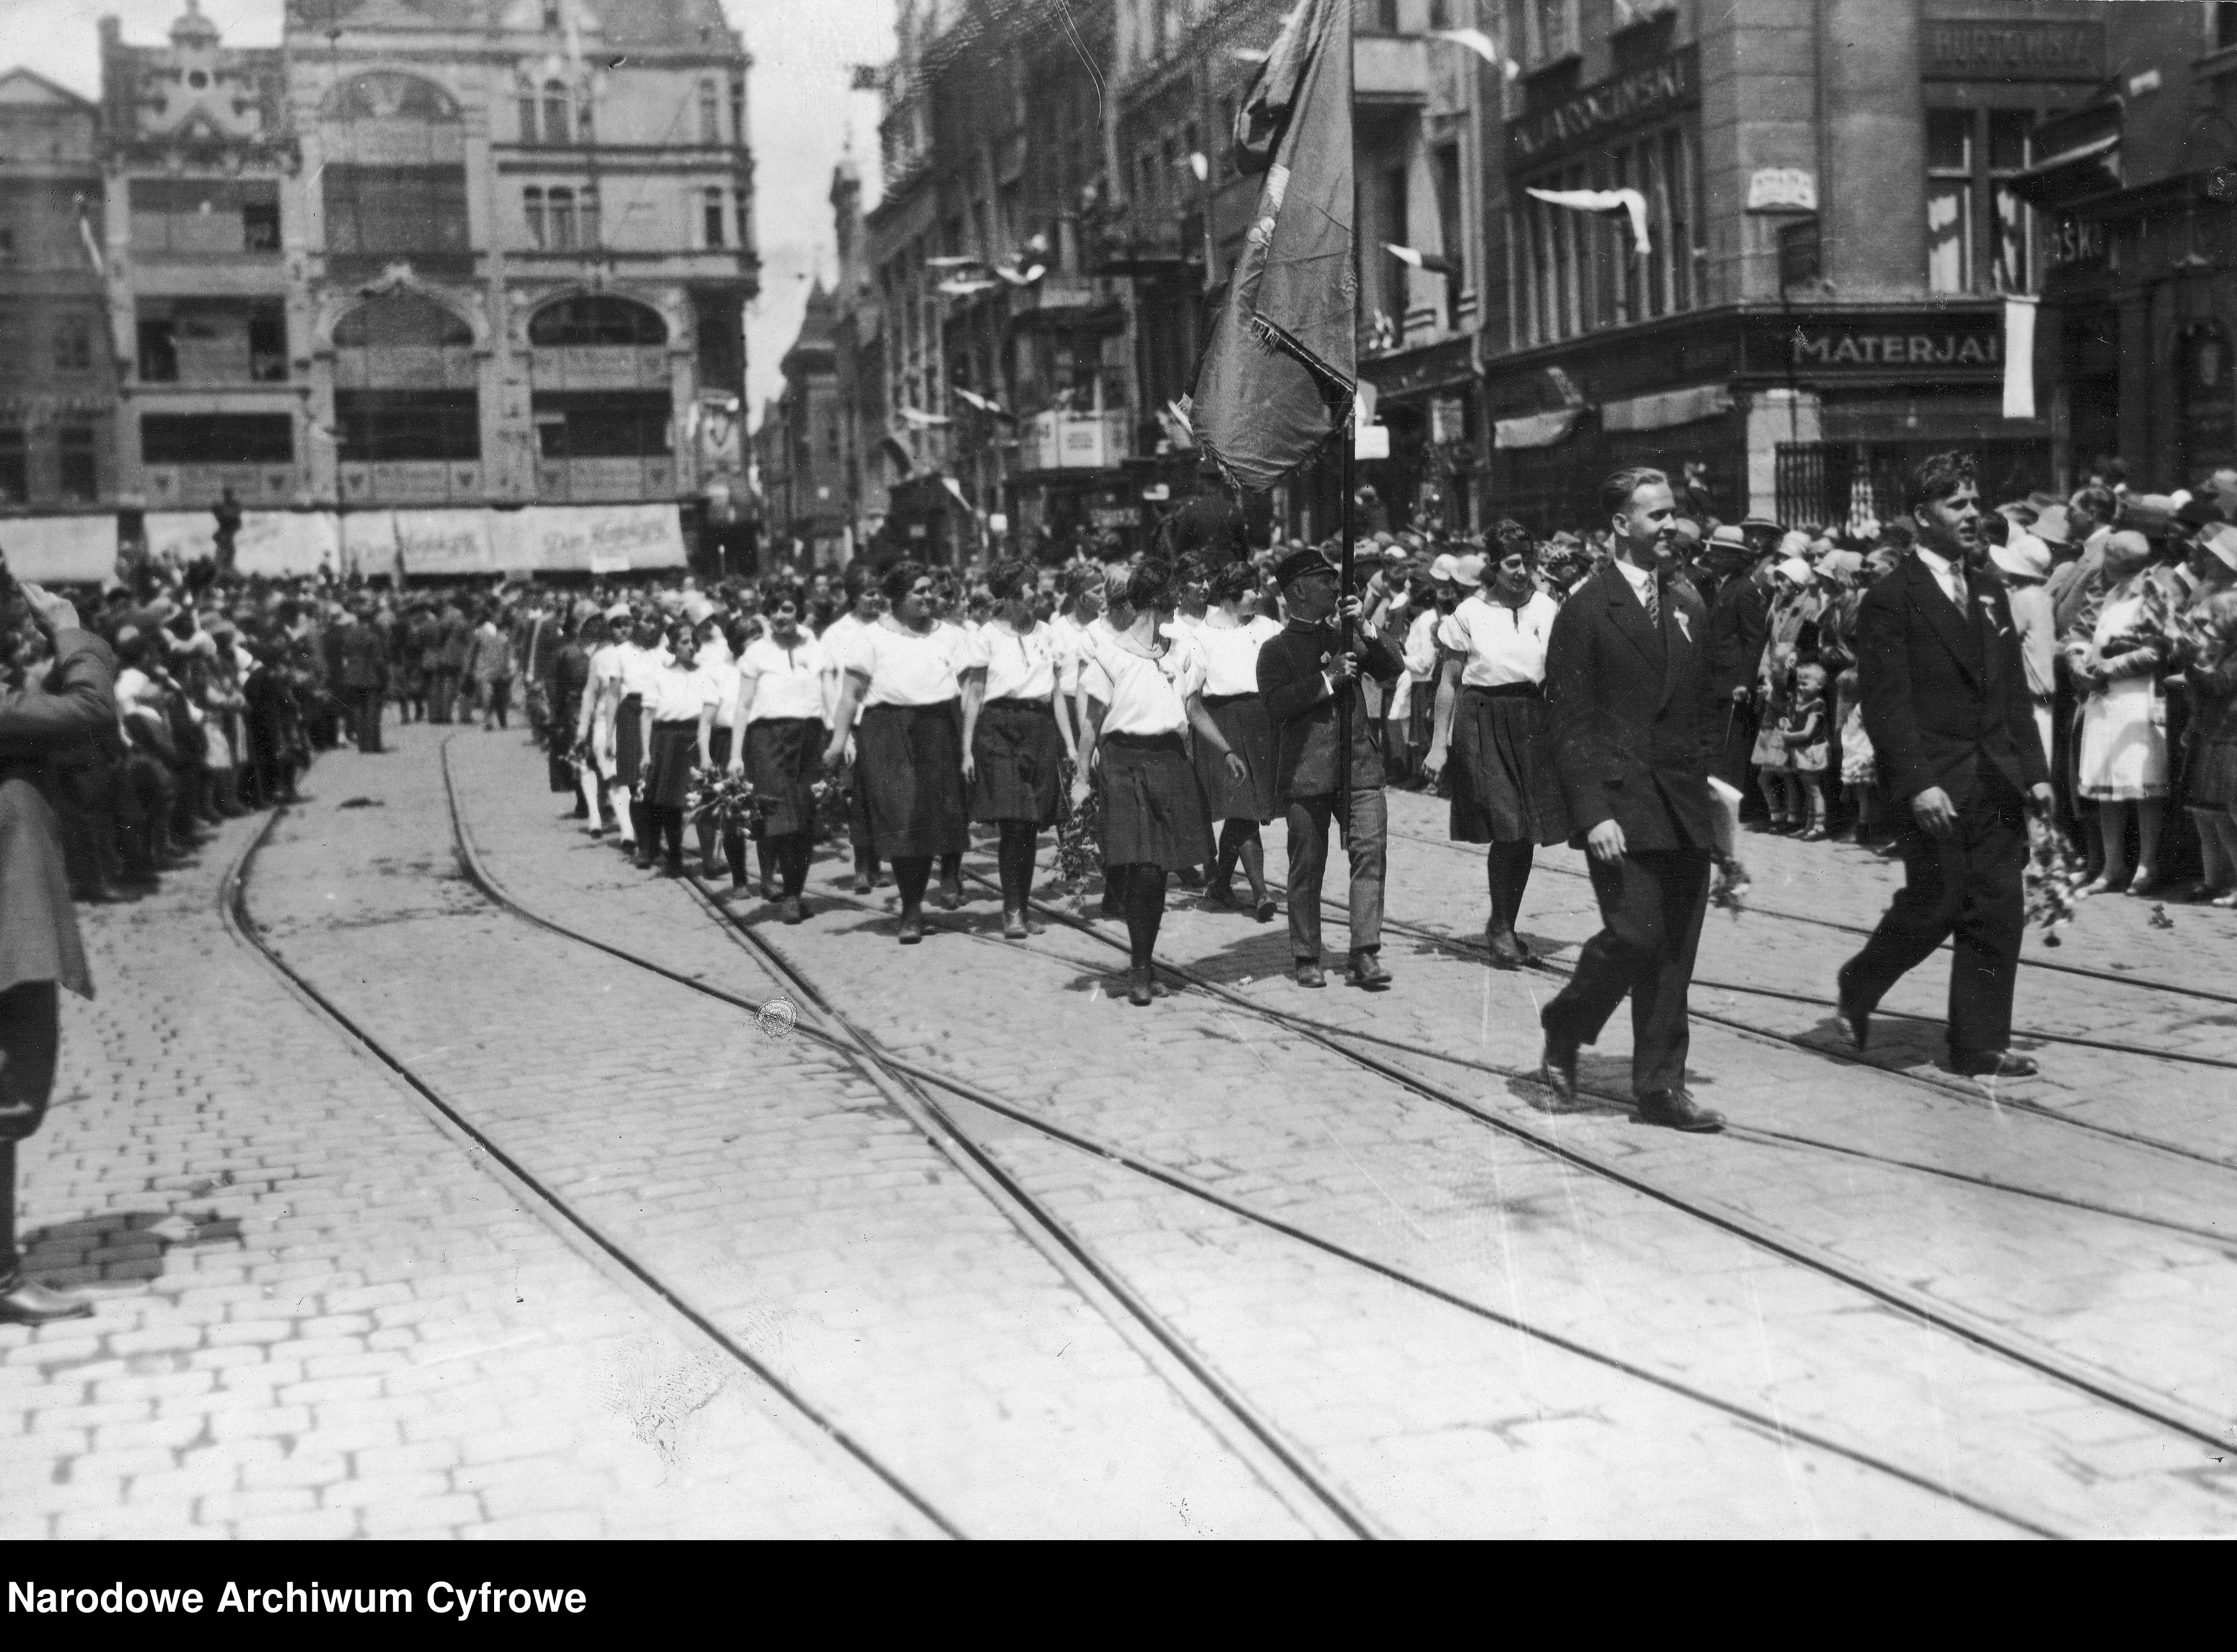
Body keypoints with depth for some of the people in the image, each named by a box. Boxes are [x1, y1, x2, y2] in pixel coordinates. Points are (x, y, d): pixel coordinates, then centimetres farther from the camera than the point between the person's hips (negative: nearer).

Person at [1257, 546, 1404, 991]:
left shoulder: (1347, 637, 18)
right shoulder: (1278, 648, 2)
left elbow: (1393, 672, 8)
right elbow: (1275, 704, -13)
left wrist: (1365, 629, -4)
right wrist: (1327, 679, -15)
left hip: (1361, 767, 3)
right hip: (1306, 773, -3)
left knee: (1371, 854, -9)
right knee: (1307, 867, 3)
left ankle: (1364, 955, -8)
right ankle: (1307, 960, 13)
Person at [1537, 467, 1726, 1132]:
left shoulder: (1688, 606, 14)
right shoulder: (1585, 610, -4)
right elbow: (1568, 724, -8)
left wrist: (1709, 778, 7)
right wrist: (1592, 813, -16)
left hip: (1684, 807, 6)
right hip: (1621, 806, -6)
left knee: (1675, 952, 5)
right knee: (1636, 935, -13)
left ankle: (1661, 1086, 13)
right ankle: (1563, 1032, 12)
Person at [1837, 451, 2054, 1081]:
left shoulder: (1989, 591, 14)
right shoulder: (1890, 599, -7)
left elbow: (2014, 691, 16)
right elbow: (1887, 704, -13)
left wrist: (2034, 768, 7)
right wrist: (1918, 784, -20)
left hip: (1996, 784, 6)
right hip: (1936, 786, -6)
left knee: (1998, 915, 5)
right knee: (1935, 906, -3)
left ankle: (1980, 1046, 14)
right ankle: (1859, 985, 24)